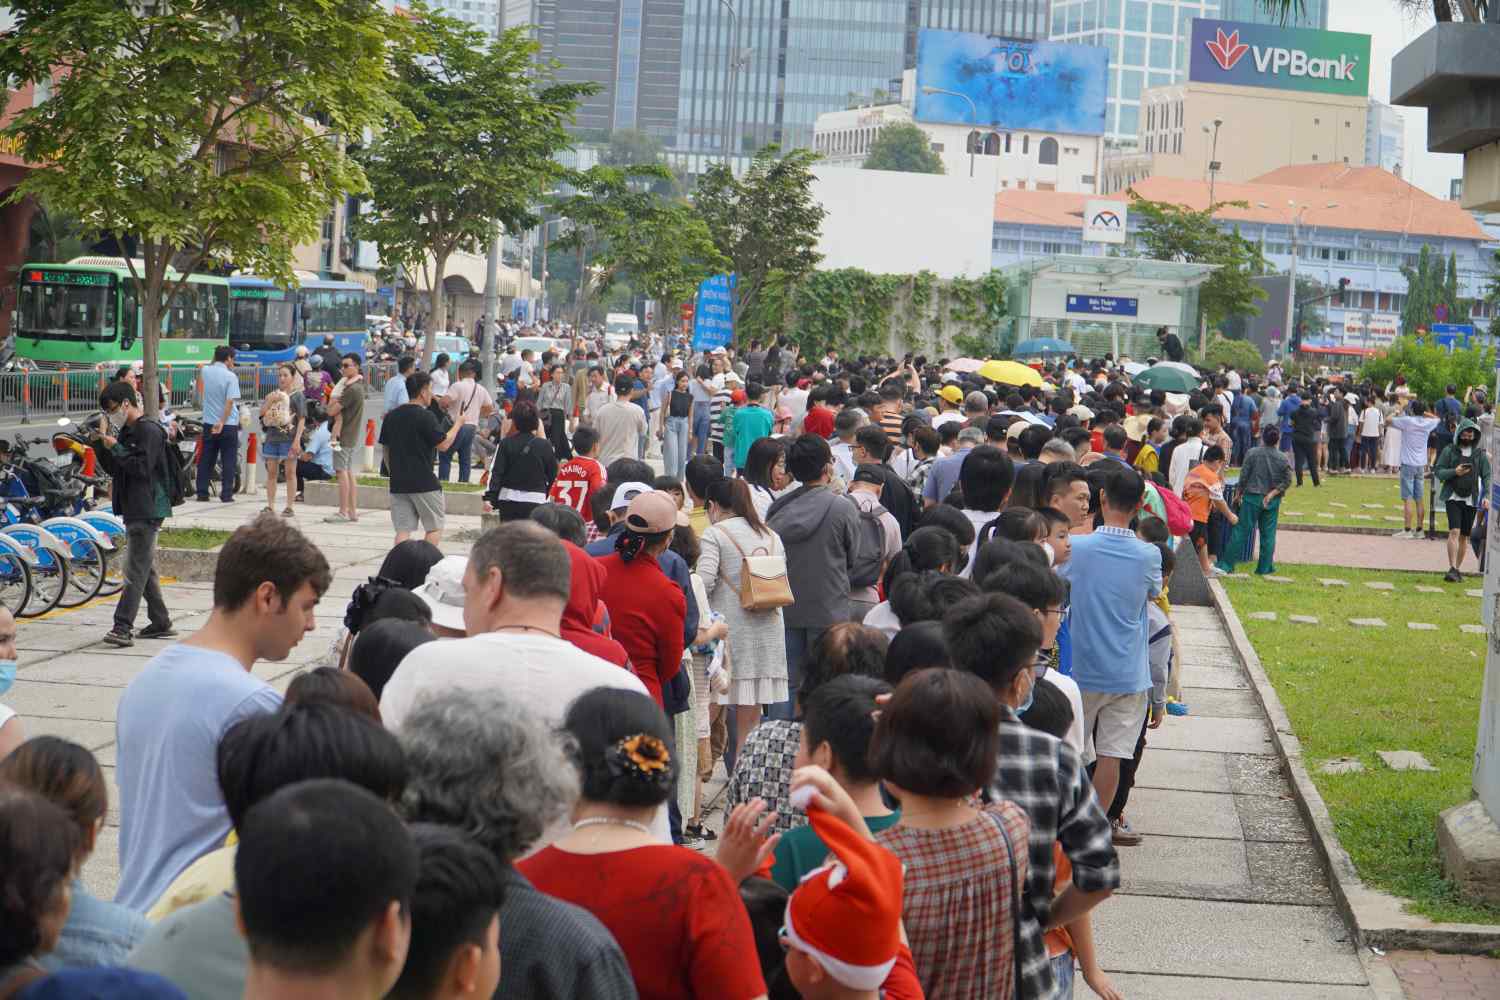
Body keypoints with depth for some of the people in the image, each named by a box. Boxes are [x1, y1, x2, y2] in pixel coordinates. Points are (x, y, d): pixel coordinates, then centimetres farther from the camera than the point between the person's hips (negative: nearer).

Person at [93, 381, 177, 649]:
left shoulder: (149, 431, -12)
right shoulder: (127, 431, 16)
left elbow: (142, 467, -21)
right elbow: (113, 469, 19)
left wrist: (115, 447, -16)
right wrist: (100, 445, 4)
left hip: (147, 510, -10)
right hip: (134, 509, 10)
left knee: (135, 569, -12)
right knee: (145, 568, 14)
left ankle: (123, 628, -17)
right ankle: (161, 623, 21)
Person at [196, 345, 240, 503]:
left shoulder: (206, 371, 1)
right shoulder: (230, 376, -13)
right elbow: (230, 402, -19)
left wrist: (217, 356, 17)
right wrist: (222, 423, -19)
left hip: (209, 423, 5)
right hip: (228, 425, -5)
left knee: (206, 460, 11)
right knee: (228, 461, 2)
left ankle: (202, 493, 11)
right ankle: (226, 494, 0)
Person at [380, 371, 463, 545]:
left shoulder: (391, 417, 9)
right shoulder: (425, 417, -12)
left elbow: (386, 449, 14)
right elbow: (443, 445, -11)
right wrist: (457, 425, 2)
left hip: (398, 483, 6)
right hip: (424, 483, -6)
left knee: (403, 530, 5)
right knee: (435, 527, 8)